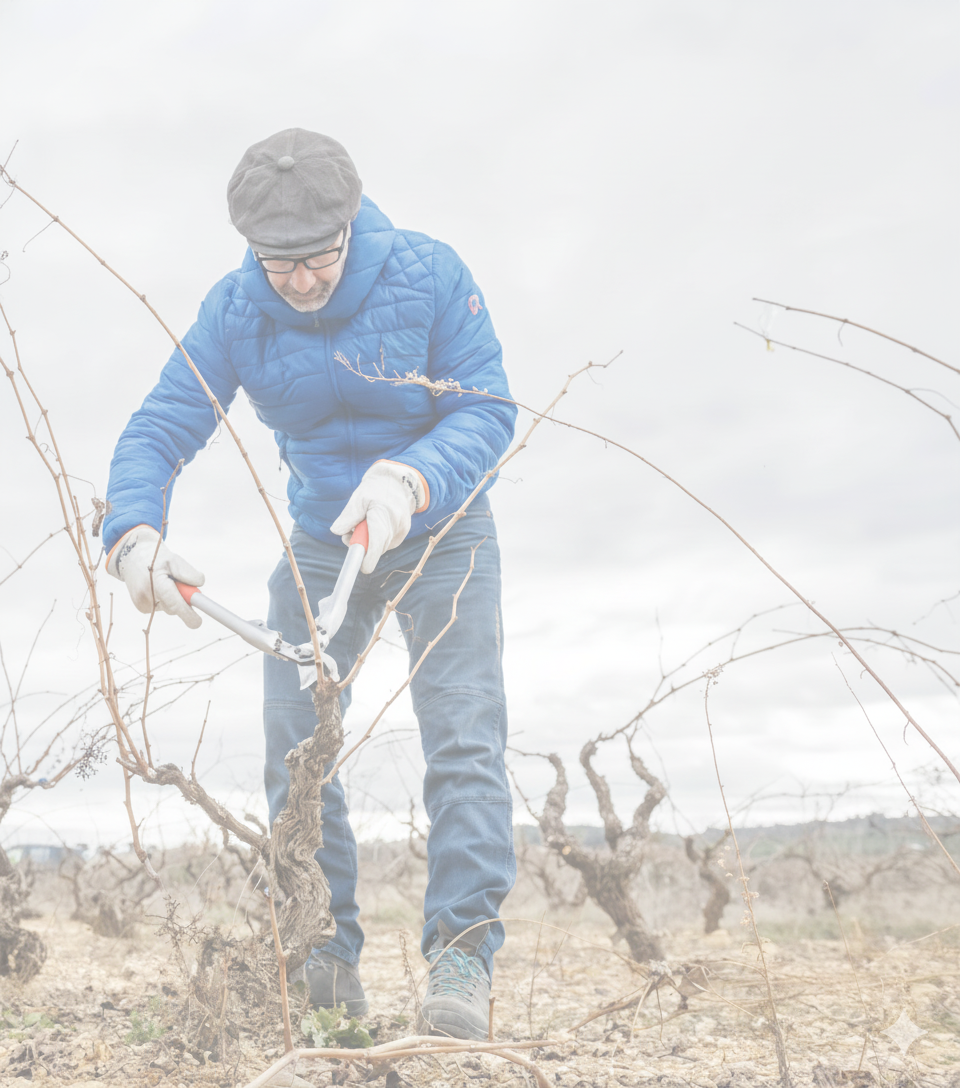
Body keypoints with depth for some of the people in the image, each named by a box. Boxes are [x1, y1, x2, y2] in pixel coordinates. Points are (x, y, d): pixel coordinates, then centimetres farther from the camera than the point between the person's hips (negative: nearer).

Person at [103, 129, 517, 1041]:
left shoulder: (427, 275, -20)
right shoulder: (232, 312, -13)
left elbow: (489, 409, -22)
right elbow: (158, 429, -16)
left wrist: (411, 478, -42)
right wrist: (133, 534, -37)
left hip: (440, 532, -2)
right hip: (320, 541, 3)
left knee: (464, 736, -14)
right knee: (296, 747, -3)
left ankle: (462, 955, -11)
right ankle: (326, 961, 7)